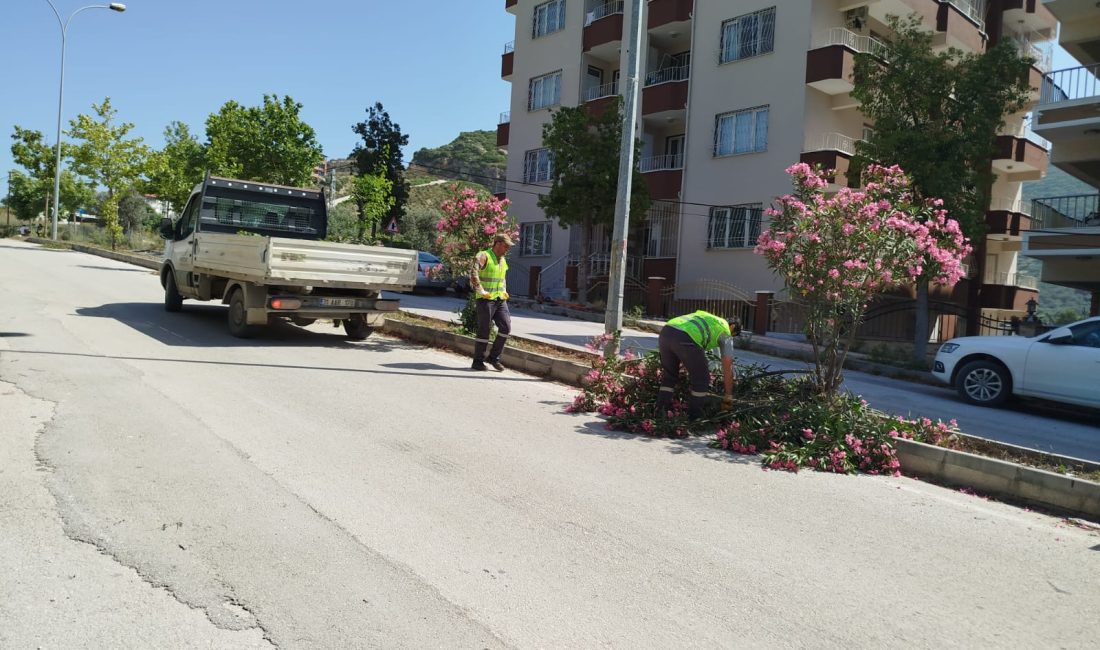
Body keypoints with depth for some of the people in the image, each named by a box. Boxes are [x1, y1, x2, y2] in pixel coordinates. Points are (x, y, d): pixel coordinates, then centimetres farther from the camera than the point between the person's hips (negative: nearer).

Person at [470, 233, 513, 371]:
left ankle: (493, 357, 11)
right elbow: (473, 273, -24)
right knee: (484, 331, -2)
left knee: (506, 327, -3)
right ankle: (478, 361, 11)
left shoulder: (503, 260, 16)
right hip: (486, 300, -7)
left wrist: (504, 291, 18)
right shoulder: (484, 256, -10)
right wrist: (481, 291, -21)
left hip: (500, 300, 7)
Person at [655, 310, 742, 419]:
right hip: (684, 339, -6)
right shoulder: (726, 332, 23)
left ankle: (660, 413, 22)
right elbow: (727, 367, 23)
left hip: (665, 332, 7)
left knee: (669, 376, 26)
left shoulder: (705, 318, 41)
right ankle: (694, 418, 20)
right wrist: (729, 396, 32)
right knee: (701, 379, 14)